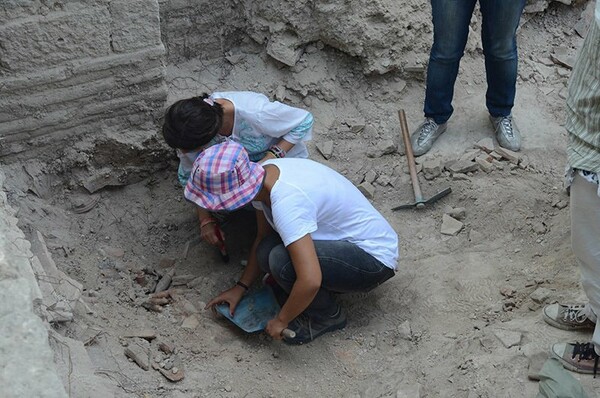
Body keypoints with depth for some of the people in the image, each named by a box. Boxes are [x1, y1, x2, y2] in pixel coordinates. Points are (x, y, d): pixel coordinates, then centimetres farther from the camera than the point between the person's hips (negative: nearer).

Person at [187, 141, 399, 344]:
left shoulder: (286, 203, -33)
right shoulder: (262, 174, -7)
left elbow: (310, 281, -38)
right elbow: (263, 238, 10)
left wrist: (282, 320, -21)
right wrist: (240, 287, 7)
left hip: (375, 258, -8)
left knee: (281, 260, -27)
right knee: (267, 251, -11)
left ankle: (327, 316, -2)